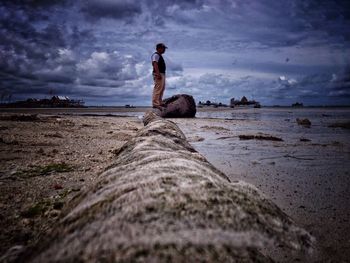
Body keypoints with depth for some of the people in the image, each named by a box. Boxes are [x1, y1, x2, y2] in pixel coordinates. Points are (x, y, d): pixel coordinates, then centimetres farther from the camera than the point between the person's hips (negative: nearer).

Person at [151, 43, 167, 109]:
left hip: (162, 73, 11)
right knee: (158, 88, -14)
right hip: (158, 74, -11)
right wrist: (158, 74, -29)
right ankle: (155, 103, -16)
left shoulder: (159, 56, 23)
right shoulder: (156, 55, -9)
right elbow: (155, 64, -21)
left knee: (162, 88, 15)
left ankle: (159, 102, 22)